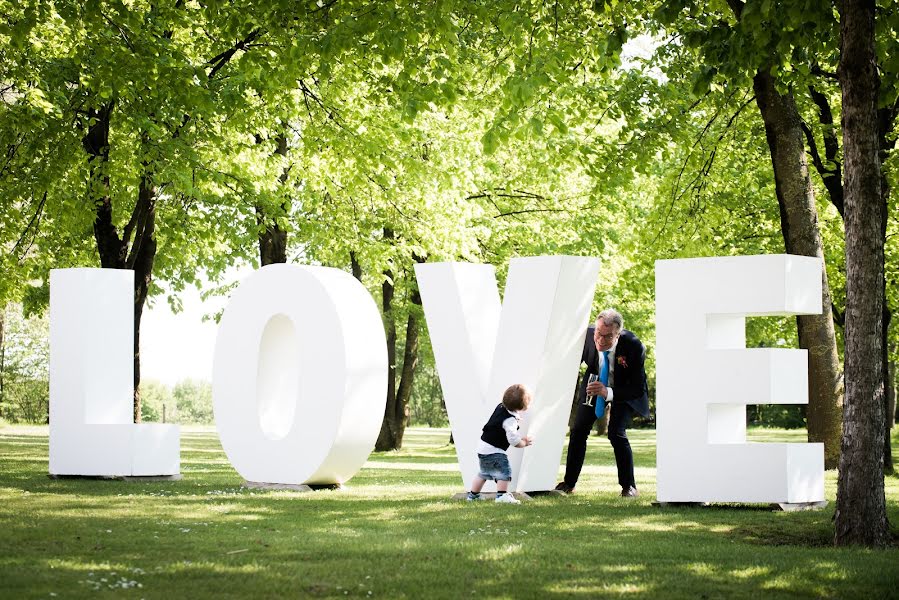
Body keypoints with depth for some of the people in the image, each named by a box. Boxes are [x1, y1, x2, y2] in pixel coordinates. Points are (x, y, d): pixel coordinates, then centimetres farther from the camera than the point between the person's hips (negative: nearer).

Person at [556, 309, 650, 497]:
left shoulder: (634, 346, -37)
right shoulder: (587, 335, -28)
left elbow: (638, 389, -32)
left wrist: (608, 392, -44)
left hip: (623, 390, -3)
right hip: (595, 383, 4)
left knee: (616, 433, -19)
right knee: (579, 429, -3)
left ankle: (629, 486, -3)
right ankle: (569, 483, 11)